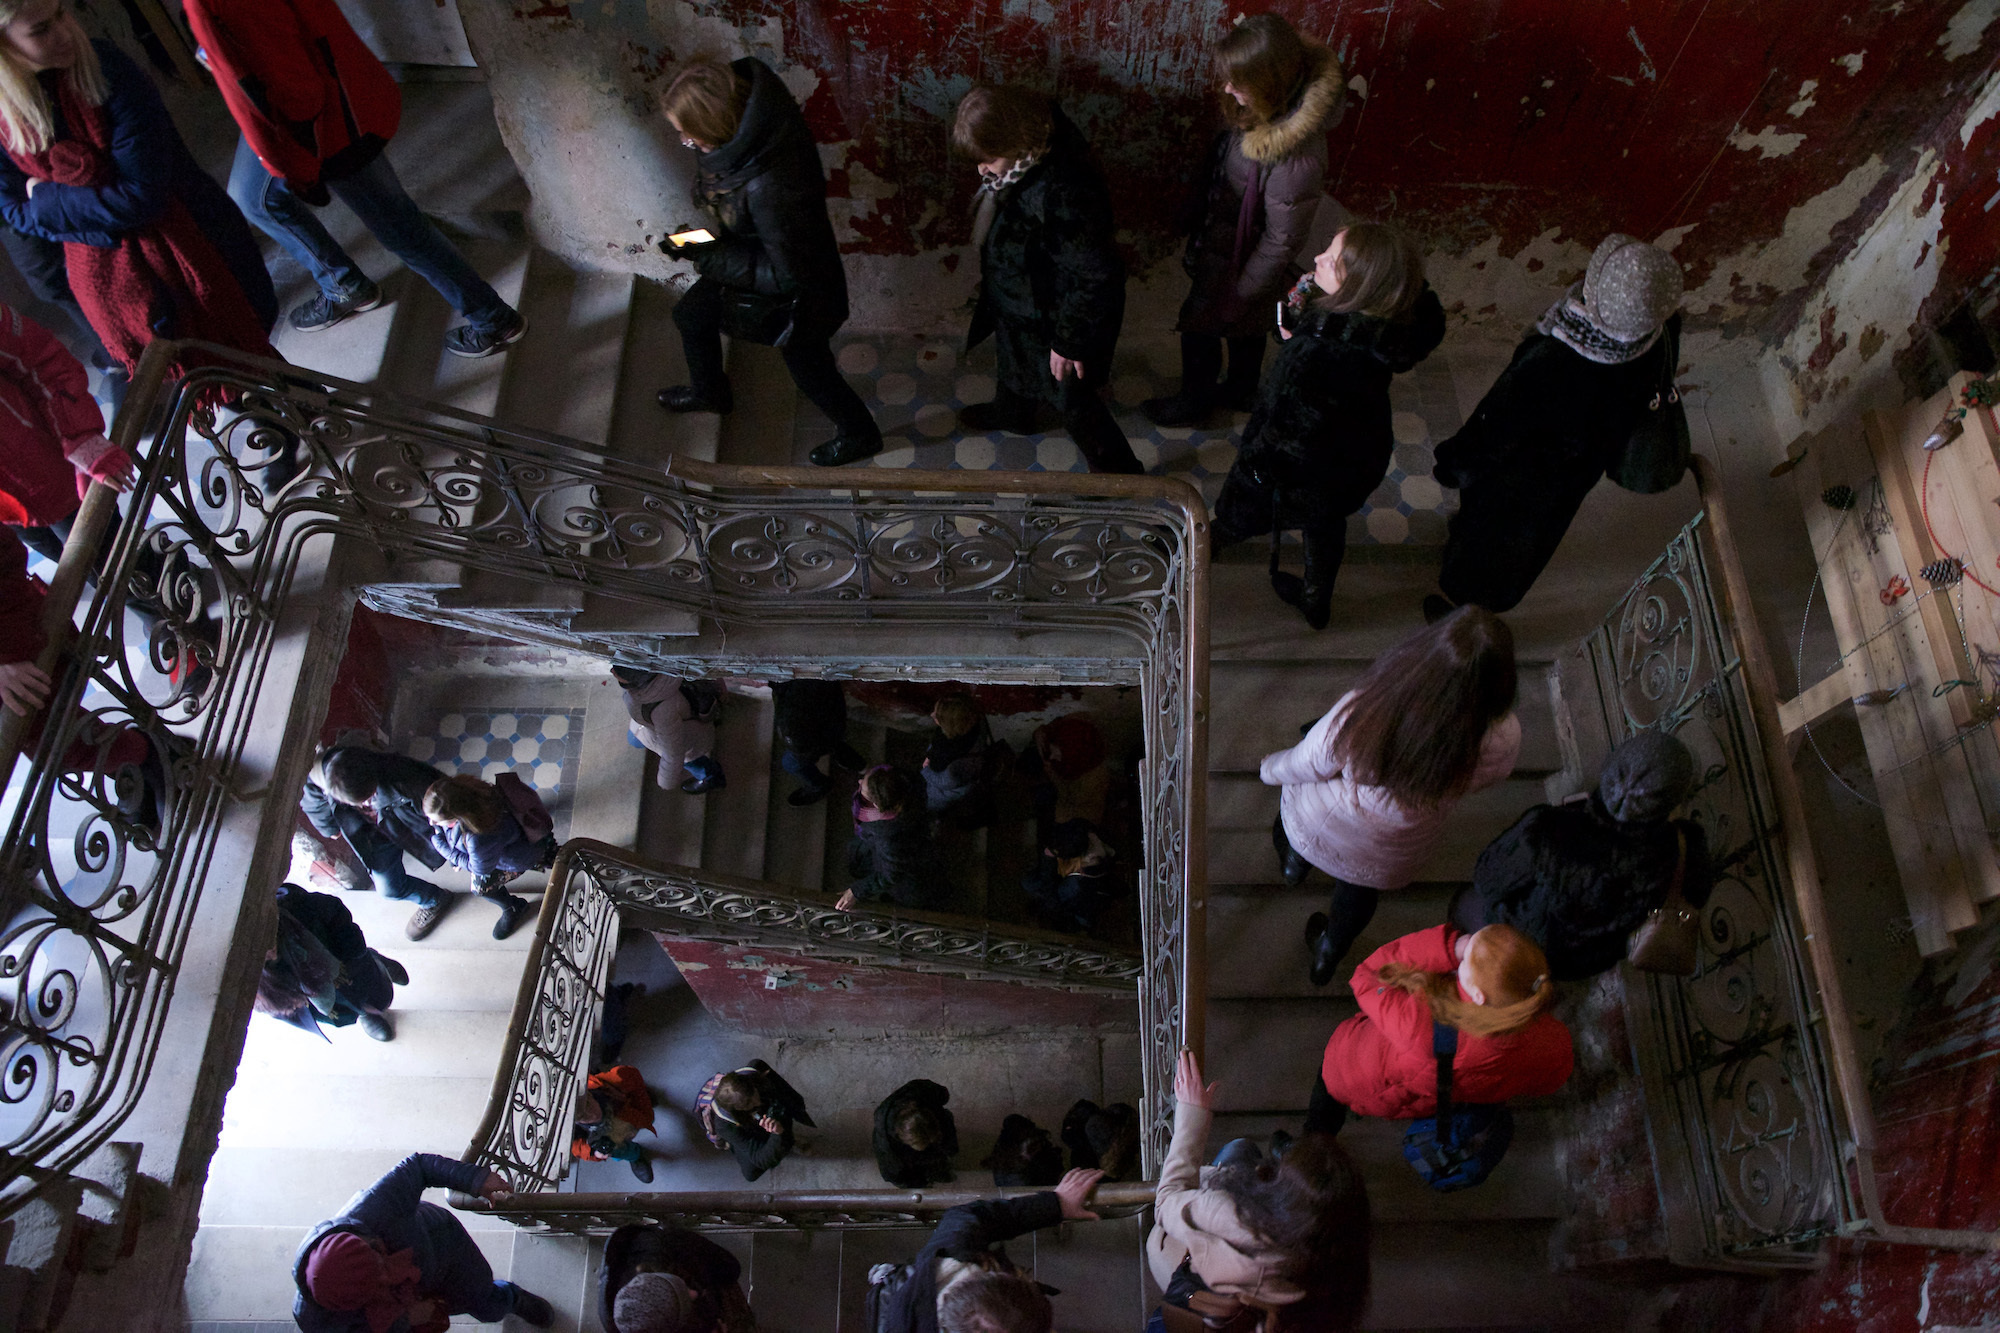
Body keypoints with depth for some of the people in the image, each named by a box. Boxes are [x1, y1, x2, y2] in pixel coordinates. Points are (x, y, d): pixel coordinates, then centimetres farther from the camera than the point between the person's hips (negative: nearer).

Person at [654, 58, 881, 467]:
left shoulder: (770, 187, -46)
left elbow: (789, 273, -33)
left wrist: (708, 257, -29)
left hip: (795, 295, -8)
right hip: (748, 258, 8)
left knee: (808, 367, 19)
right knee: (691, 316, 27)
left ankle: (859, 434, 49)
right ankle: (709, 392, 59)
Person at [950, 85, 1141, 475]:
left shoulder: (1063, 194, -44)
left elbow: (1092, 276, -33)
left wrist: (1070, 342, -23)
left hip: (1055, 314, -9)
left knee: (1072, 398, 14)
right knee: (1014, 355, 36)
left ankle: (1120, 473, 38)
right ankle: (1012, 412, 68)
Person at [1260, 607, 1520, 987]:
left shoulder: (1359, 714, -43)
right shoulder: (1501, 743, -37)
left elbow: (1306, 766, -22)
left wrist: (1270, 769, 2)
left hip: (1316, 827, -1)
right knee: (1359, 894, 36)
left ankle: (1295, 861, 65)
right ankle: (1329, 955, 63)